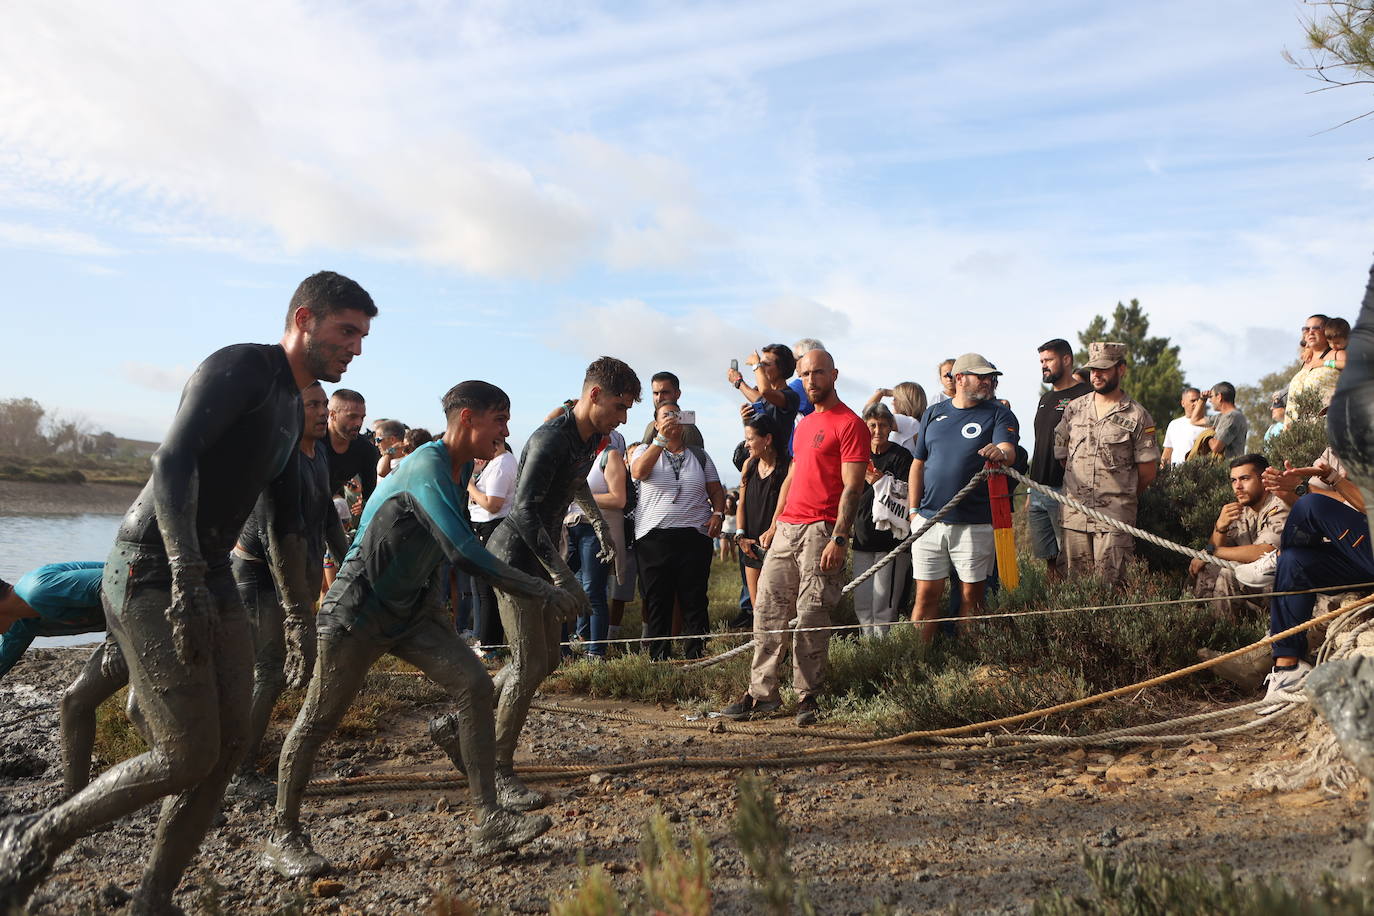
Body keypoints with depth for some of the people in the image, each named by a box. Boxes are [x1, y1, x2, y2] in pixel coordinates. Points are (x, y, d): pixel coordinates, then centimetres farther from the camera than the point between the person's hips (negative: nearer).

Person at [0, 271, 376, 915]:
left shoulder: (294, 407, 17)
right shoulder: (242, 367, -12)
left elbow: (286, 522, 23)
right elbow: (173, 461, -26)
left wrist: (299, 618, 23)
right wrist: (186, 576, -33)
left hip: (212, 582, 9)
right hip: (153, 580, -9)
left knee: (229, 747, 7)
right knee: (188, 757, -8)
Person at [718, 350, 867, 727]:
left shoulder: (850, 424, -5)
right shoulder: (804, 424, 22)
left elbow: (852, 487, -12)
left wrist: (838, 539, -19)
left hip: (821, 530, -8)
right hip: (787, 527, 8)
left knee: (811, 616, -6)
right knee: (767, 609, 5)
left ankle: (808, 697, 6)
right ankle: (762, 693, 11)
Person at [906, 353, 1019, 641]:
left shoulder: (999, 415, 3)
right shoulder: (933, 413, 12)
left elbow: (1008, 451, -15)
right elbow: (918, 464, 15)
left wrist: (1000, 453, -39)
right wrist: (914, 510, 9)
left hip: (976, 523, -2)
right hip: (929, 519, 2)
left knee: (972, 596, 5)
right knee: (926, 595, 3)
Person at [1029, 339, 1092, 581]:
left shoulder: (1084, 395, -7)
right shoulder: (1045, 399, 20)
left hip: (1065, 492, -8)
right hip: (1038, 491, 8)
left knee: (1068, 561, -4)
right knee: (1048, 559, 11)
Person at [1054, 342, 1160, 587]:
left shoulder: (1137, 416, 0)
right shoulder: (1074, 409, 10)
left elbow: (1148, 471, 4)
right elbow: (1061, 453, 18)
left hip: (1115, 516, -3)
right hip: (1074, 512, 4)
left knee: (1110, 583, -4)